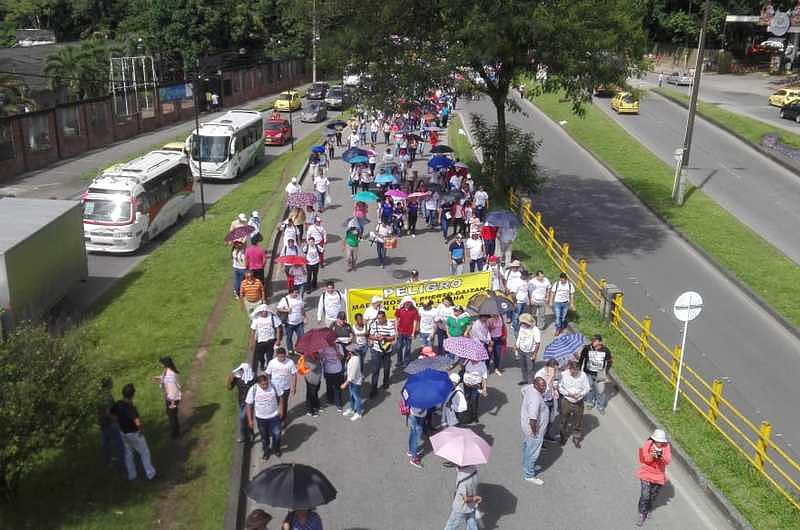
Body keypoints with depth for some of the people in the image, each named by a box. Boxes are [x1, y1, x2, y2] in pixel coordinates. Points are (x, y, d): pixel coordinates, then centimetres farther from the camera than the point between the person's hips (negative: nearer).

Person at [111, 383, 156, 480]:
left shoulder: (118, 404, -10)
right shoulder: (131, 407, -33)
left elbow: (113, 415, 9)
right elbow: (138, 423, -40)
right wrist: (142, 429, -19)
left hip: (124, 432, 7)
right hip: (134, 434, -7)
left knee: (128, 453, 22)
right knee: (144, 453, 12)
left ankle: (131, 475, 34)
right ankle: (150, 474, 23)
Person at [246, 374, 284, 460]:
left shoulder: (273, 386, -17)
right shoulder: (253, 390, -19)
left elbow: (279, 397, 0)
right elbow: (249, 405, -10)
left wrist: (280, 409, -3)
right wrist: (250, 420, -8)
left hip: (274, 416, 0)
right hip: (261, 418, 0)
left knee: (277, 434, 8)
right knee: (264, 437, 17)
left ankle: (276, 449, 37)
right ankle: (266, 451, 43)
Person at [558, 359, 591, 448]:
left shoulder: (583, 375, -12)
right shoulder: (563, 374, -15)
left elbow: (587, 388, -4)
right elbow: (560, 387, -7)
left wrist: (580, 394, -23)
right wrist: (568, 393, -22)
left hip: (579, 402, 0)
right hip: (566, 402, 0)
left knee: (579, 422, 11)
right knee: (564, 421, 17)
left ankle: (577, 439, 32)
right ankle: (564, 437, 40)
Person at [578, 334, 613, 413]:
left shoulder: (606, 350, -17)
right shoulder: (587, 348, -20)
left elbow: (610, 361, 1)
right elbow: (581, 359, -4)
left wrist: (606, 372, -3)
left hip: (599, 374, 0)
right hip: (588, 373, 0)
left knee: (601, 391, 5)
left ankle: (600, 406, 30)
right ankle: (590, 402, 46)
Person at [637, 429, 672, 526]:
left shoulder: (666, 446, -10)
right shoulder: (647, 444, -15)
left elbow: (668, 461, -18)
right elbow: (643, 459, -17)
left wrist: (662, 457, -40)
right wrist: (651, 456, -38)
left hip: (659, 476, 2)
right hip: (646, 474, -2)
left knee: (653, 496, 19)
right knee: (645, 496, -9)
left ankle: (648, 510, 46)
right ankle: (642, 515, 8)